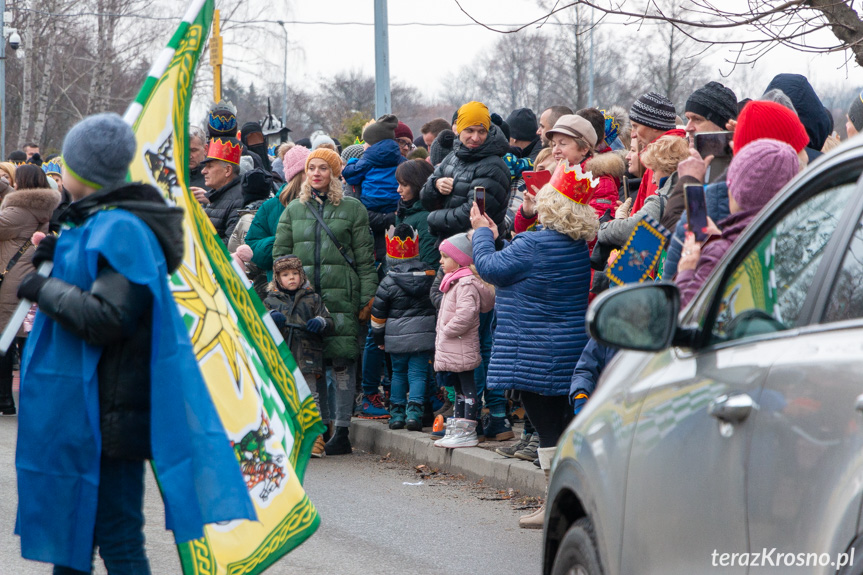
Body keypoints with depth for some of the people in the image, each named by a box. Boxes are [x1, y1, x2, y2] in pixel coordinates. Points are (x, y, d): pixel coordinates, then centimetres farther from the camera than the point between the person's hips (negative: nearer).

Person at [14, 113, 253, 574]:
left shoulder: (118, 230, -19)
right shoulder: (93, 224, 12)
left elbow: (105, 318, -27)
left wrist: (45, 289, -14)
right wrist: (62, 257, 13)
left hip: (106, 414, -11)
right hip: (79, 409, 11)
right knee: (68, 529, 19)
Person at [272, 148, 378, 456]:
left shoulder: (352, 209, 7)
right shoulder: (294, 210, 16)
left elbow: (365, 258, 4)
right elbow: (280, 254, 15)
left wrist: (368, 297, -3)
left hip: (341, 295, -3)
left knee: (341, 360, -4)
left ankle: (342, 432, 0)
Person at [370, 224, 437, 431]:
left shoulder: (388, 282, -7)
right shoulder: (429, 275, -1)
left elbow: (378, 314, -1)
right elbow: (439, 303, 9)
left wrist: (379, 338, 12)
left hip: (397, 336, -1)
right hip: (423, 335, 1)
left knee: (398, 373, 13)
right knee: (418, 373, 2)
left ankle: (397, 412, 14)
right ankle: (414, 410, -12)